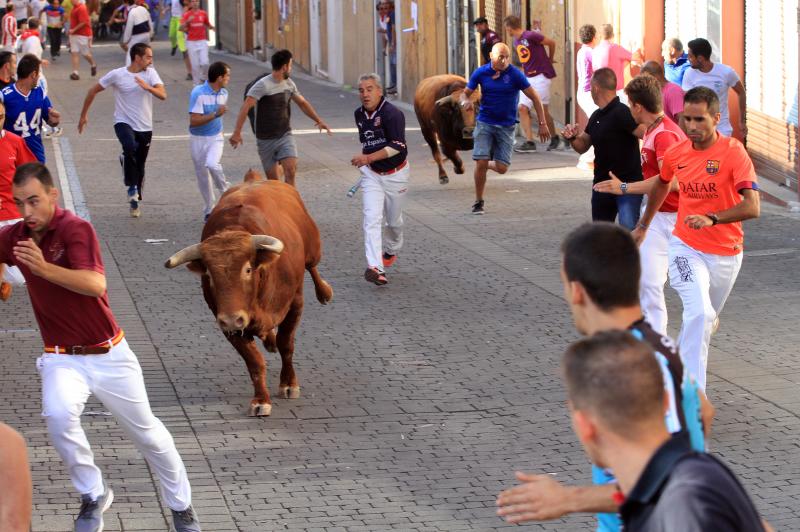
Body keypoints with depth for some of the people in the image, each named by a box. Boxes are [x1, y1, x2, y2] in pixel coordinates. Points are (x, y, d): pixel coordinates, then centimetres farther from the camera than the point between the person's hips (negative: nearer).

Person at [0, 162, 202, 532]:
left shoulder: (74, 229, -18)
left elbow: (95, 284, -33)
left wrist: (44, 268, -45)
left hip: (109, 354, -3)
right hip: (62, 358, 3)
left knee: (146, 431, 9)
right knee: (58, 415, -27)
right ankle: (93, 496, -7)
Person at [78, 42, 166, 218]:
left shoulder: (150, 73, -1)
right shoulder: (117, 75, -7)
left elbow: (163, 95, -13)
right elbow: (93, 91, 4)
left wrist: (147, 87, -32)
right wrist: (83, 115, 7)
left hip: (145, 127, 3)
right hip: (123, 123, -3)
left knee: (140, 167, 11)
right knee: (130, 148, -35)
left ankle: (135, 201, 30)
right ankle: (132, 187, -17)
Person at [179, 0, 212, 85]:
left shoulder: (203, 13, 5)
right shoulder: (187, 15, -1)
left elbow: (208, 25, 18)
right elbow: (181, 28, -9)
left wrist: (211, 27, -5)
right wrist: (187, 21, -26)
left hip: (202, 41, 1)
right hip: (191, 42, -1)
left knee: (204, 63, -11)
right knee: (195, 64, -1)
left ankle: (203, 77, 16)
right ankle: (197, 83, 10)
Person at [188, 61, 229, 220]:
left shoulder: (223, 93, 1)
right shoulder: (198, 93, -20)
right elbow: (193, 121, -25)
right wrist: (215, 114, -29)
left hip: (215, 137, 2)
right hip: (198, 139, -2)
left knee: (212, 164, -26)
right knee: (202, 175, 6)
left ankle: (226, 192, -5)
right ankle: (209, 209, 20)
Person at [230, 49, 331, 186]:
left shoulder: (289, 84, 7)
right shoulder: (263, 85, -15)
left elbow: (302, 103, 24)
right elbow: (245, 108, -23)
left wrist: (319, 121, 26)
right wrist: (237, 132, -33)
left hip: (285, 136, 4)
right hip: (266, 140, -4)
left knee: (290, 170, -17)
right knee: (272, 179, 1)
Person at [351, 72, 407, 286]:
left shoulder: (392, 114, -20)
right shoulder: (360, 114, 3)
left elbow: (397, 146, -28)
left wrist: (368, 158, -32)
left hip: (395, 174, -4)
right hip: (372, 174, 4)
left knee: (394, 220, 12)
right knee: (372, 218, -14)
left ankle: (391, 251, 43)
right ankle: (375, 267, -25)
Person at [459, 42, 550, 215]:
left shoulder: (515, 74, -10)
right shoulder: (481, 73, -3)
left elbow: (535, 98, -6)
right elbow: (465, 94, 6)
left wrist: (543, 124, -9)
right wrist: (465, 101, -20)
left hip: (506, 126, 0)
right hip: (485, 123, 0)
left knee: (502, 168, -6)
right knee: (481, 163, -12)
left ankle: (487, 165, 32)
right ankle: (478, 202, 7)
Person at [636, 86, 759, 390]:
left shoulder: (734, 152, -14)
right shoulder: (676, 154, -2)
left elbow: (752, 207, -24)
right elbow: (661, 186, 23)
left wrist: (711, 219, -37)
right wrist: (644, 225, 34)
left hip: (726, 253, 0)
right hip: (686, 247, 0)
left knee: (706, 318, 16)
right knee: (700, 313, -21)